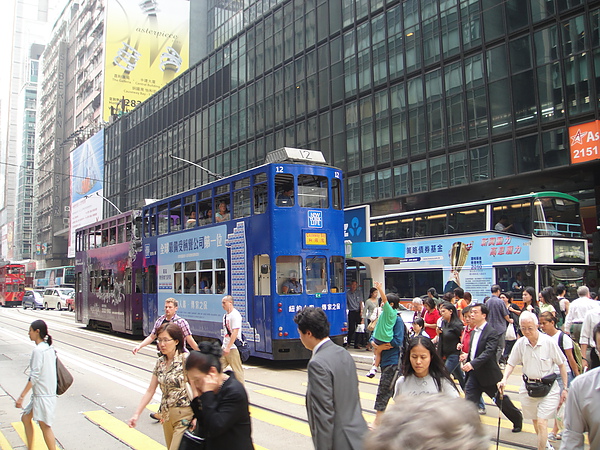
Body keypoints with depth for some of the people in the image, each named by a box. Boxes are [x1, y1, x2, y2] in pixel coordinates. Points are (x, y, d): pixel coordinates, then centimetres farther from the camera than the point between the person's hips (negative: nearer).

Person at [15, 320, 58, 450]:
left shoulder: (38, 350, -18)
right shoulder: (49, 348, 8)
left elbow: (34, 377, -21)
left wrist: (21, 396, -18)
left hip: (42, 395, -9)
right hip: (49, 392, 9)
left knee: (45, 426, -1)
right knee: (25, 418, 20)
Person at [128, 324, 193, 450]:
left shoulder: (186, 359, -14)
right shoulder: (160, 362, 6)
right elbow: (150, 391, 11)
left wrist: (197, 416, -19)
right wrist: (136, 414, 8)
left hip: (184, 416, -7)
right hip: (166, 415, 7)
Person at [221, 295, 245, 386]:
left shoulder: (235, 315, -14)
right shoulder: (226, 315, 15)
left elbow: (235, 332, -21)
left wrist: (228, 347, -24)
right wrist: (224, 346, 20)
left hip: (233, 348, -9)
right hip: (225, 347, 9)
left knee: (237, 370, -2)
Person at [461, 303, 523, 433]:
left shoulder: (491, 333, -16)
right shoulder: (473, 331, 9)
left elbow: (488, 352, -27)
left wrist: (472, 363, -38)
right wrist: (468, 355, -1)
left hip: (488, 374, -6)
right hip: (473, 374, 6)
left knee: (501, 399, 13)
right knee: (469, 402, -1)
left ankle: (517, 418, 38)